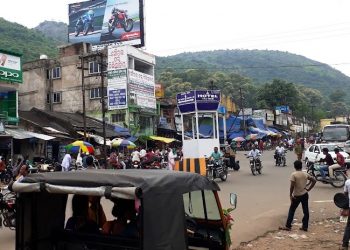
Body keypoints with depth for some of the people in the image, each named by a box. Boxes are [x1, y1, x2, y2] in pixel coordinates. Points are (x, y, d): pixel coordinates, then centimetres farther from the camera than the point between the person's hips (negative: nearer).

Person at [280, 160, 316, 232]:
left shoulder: (294, 174, -14)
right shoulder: (305, 174, 1)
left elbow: (292, 186, -20)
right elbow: (314, 180, 4)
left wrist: (290, 195, -11)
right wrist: (308, 189, 6)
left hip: (296, 196, -4)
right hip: (305, 194, 4)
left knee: (291, 210, 6)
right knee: (306, 211, 10)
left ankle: (288, 226, 8)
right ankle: (305, 226, 15)